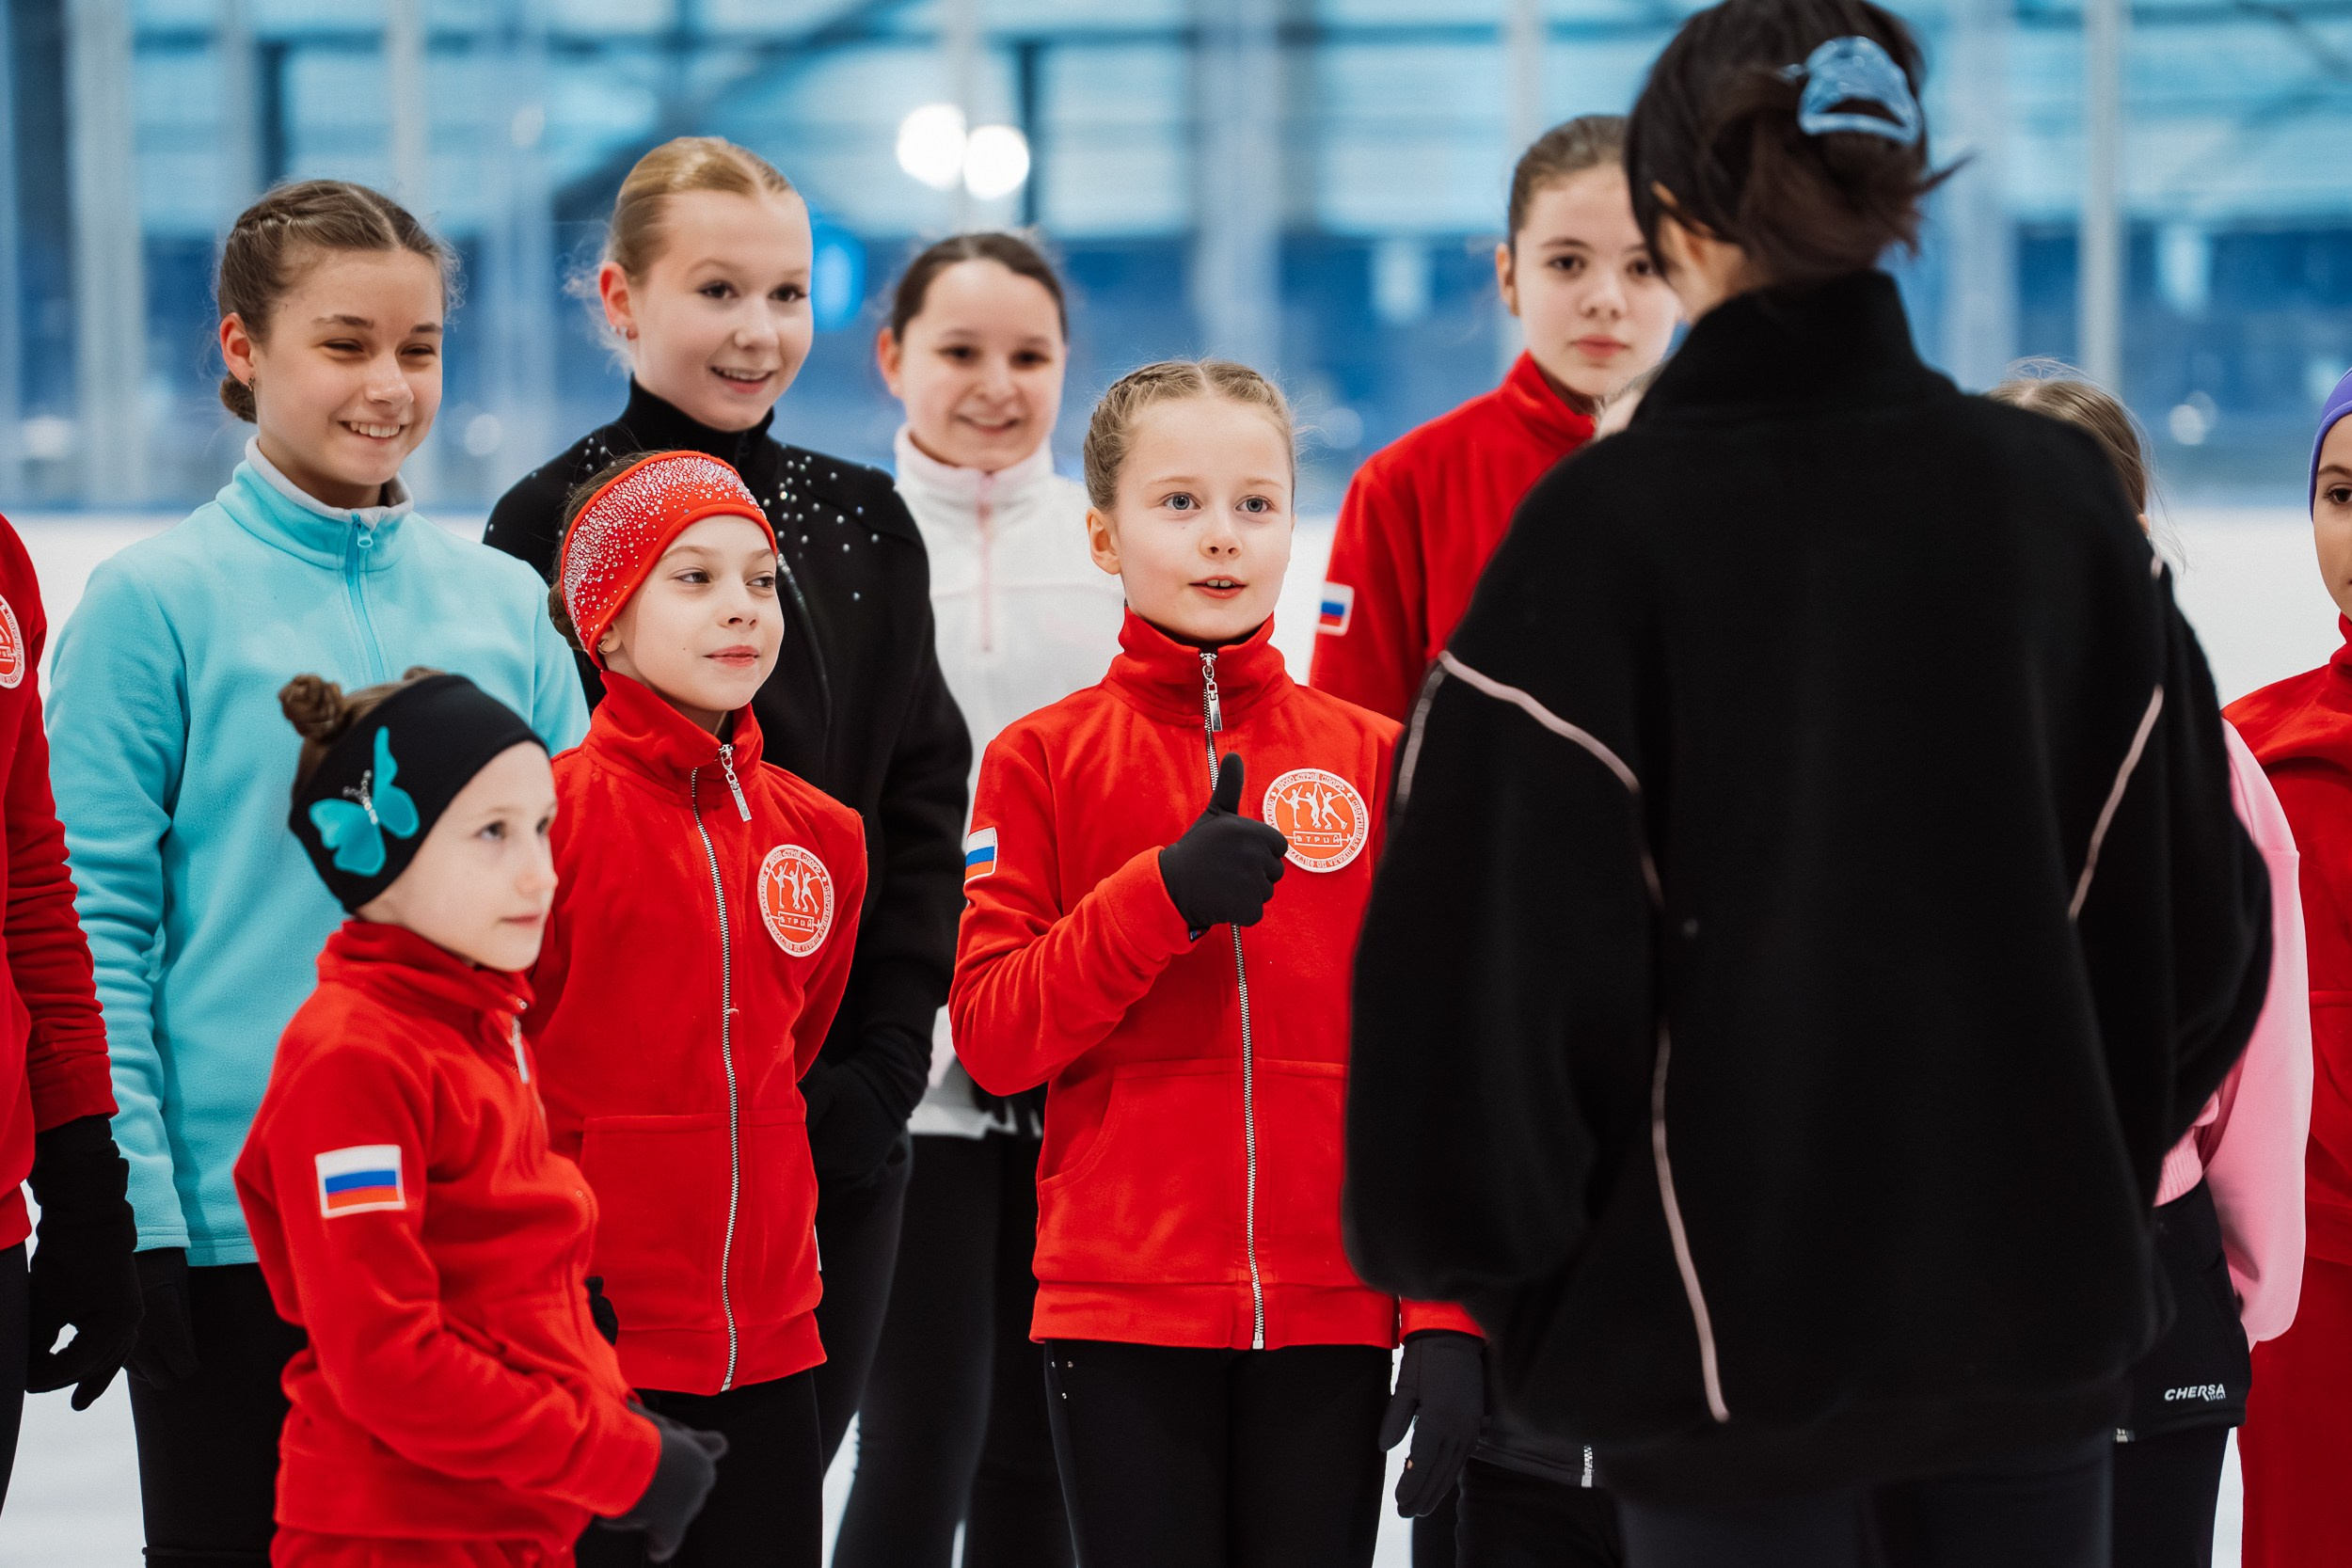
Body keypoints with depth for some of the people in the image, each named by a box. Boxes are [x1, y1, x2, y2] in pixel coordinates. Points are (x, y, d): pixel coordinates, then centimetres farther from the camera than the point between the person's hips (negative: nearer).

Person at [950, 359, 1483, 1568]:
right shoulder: (1043, 761, 4)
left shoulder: (1375, 759, 7)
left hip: (1332, 1318, 1)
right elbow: (991, 1035, -4)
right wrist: (1165, 895, -17)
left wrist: (1448, 1313, -2)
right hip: (1123, 1318, -1)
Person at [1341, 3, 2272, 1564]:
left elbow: (1490, 937, -14)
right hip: (2039, 1302, 4)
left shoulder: (1606, 527, -13)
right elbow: (2200, 904, 6)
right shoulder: (2064, 497, 0)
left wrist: (1477, 1243, 1)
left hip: (1733, 1327, -3)